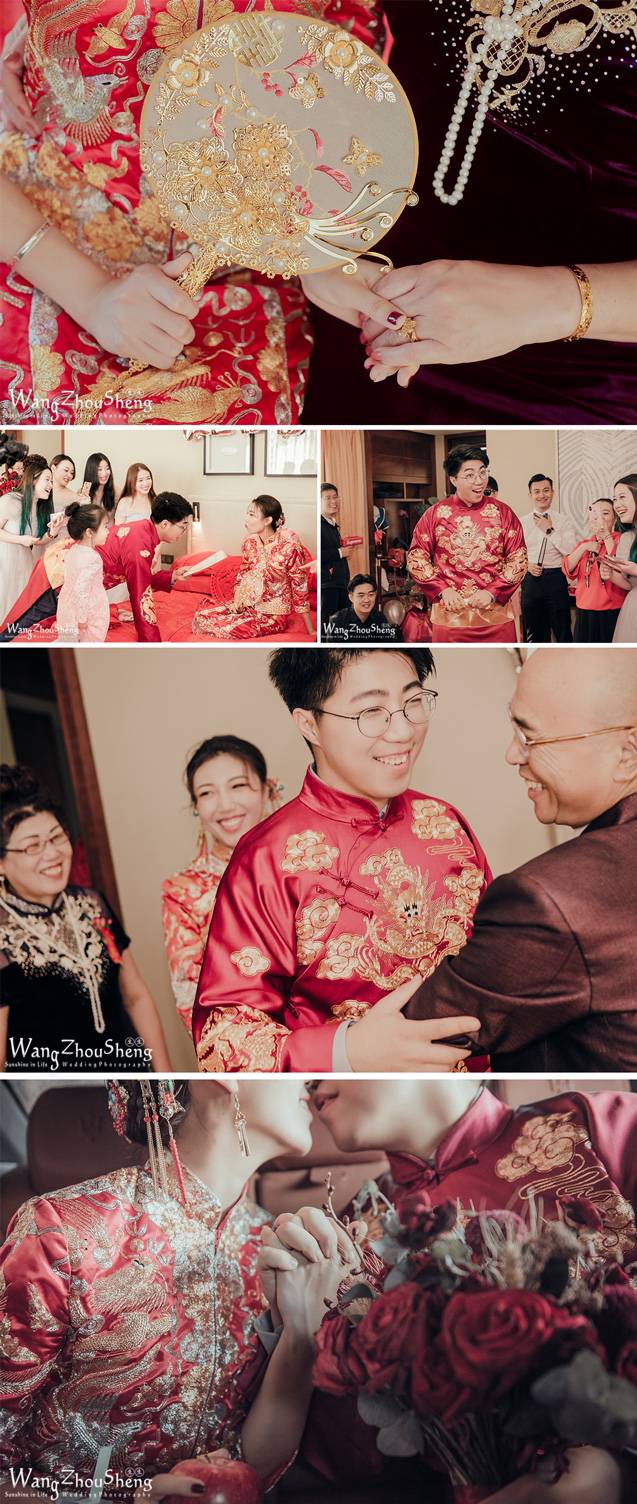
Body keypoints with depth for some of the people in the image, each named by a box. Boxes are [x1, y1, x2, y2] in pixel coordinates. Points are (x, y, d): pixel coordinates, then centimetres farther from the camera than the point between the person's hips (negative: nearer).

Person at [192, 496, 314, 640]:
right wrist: (237, 601, -8)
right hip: (248, 605, 6)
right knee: (200, 617, -12)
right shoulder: (249, 542, 0)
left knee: (225, 629, -26)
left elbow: (300, 589, -13)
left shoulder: (289, 546, -19)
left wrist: (311, 633, -10)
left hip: (273, 614, -6)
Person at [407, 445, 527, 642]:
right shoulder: (436, 513, 2)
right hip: (450, 616, 0)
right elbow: (416, 557, 3)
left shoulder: (502, 512, 3)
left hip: (496, 616, 1)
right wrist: (442, 590, -9)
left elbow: (518, 558, 1)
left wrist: (492, 592, -11)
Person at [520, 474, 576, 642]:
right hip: (530, 580, 2)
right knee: (534, 633, 12)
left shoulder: (564, 521, 2)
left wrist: (550, 530, -11)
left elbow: (571, 552, -9)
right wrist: (526, 565, -10)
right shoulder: (522, 522, 8)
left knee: (562, 629, 3)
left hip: (556, 577, -2)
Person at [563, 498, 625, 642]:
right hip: (584, 611, 5)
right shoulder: (583, 543, 14)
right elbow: (568, 569, 2)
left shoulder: (621, 540, -2)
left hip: (611, 612, -5)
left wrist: (606, 536, -14)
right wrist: (584, 547, -9)